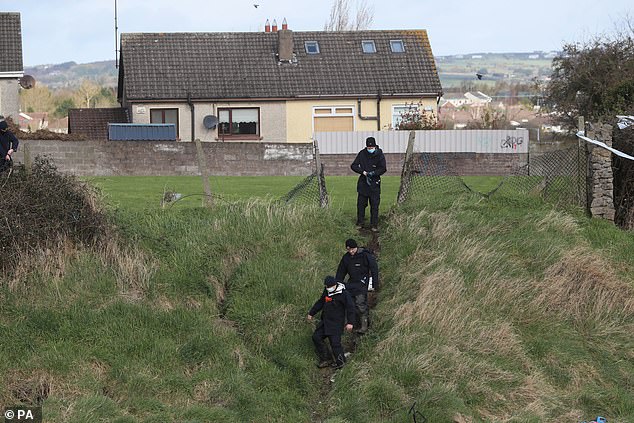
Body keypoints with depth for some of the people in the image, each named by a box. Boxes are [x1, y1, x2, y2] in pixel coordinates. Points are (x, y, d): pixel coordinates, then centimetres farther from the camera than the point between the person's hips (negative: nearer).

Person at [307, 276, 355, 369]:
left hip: (336, 323, -8)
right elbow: (320, 302, 22)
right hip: (325, 321, 8)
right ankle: (326, 359, 16)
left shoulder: (343, 294, -16)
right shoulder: (326, 291, 7)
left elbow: (350, 308, -14)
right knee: (316, 337, 7)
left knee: (335, 342, -9)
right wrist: (311, 313, 28)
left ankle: (340, 362, 9)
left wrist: (350, 322, -18)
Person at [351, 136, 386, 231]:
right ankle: (360, 223, 21)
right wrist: (363, 172, -15)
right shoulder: (362, 154, -1)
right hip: (363, 182, 2)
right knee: (361, 204, 8)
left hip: (374, 184, -2)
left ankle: (374, 225, 7)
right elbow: (353, 166, -1)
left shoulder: (379, 155, -6)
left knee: (374, 205, -1)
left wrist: (373, 173, -25)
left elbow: (383, 169, -12)